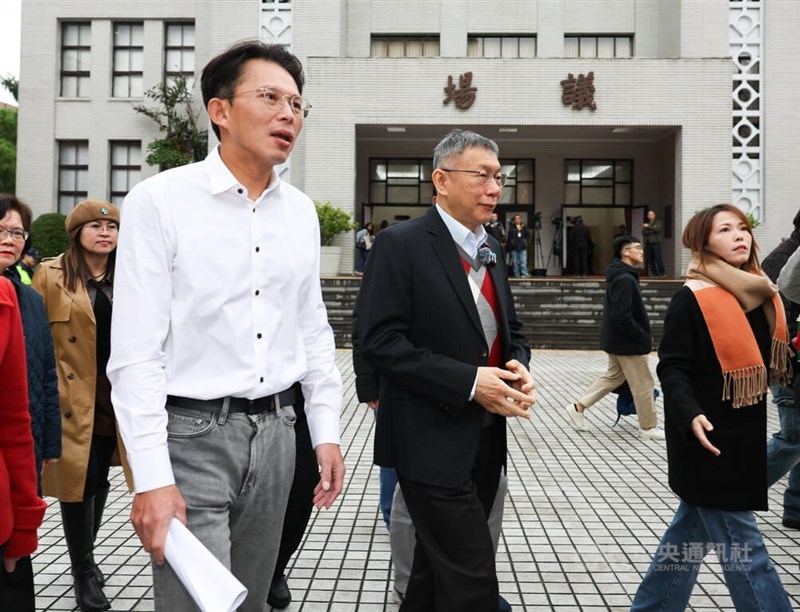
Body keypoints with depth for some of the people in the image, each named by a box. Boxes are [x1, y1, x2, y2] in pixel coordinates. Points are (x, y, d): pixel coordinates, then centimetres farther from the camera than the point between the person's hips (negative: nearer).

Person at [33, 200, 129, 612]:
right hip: (73, 399, -4)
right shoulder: (51, 275, -2)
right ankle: (84, 573, 13)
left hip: (114, 399, 4)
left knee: (100, 481, 15)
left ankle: (86, 555, 35)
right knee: (79, 481, -1)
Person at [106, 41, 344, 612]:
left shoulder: (300, 210, 8)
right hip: (192, 435, -5)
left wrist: (327, 433, 9)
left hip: (276, 432, 6)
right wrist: (152, 478, -15)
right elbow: (135, 351, -12)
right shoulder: (160, 200, -9)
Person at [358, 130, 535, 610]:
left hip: (486, 440, 8)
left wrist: (519, 369, -4)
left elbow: (510, 330, 19)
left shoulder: (490, 249, 13)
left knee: (438, 569, 19)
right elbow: (380, 342, -18)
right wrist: (469, 381, -22)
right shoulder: (400, 244, -11)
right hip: (432, 440, -8)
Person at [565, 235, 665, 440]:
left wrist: (642, 334, 15)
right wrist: (643, 337, -19)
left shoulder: (619, 276, 11)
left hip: (617, 340, 10)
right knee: (644, 385, 3)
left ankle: (578, 407, 21)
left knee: (613, 376, 21)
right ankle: (648, 427, 15)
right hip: (629, 343, -10)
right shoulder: (625, 280, -23)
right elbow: (622, 316, -28)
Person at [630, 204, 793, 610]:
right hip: (709, 439, -8)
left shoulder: (762, 295, 8)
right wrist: (690, 415, -31)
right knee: (741, 545, 0)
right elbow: (672, 367, -16)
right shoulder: (692, 299, -14)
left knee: (692, 530, 17)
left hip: (743, 436, 8)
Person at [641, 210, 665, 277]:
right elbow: (643, 232, 9)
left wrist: (648, 227, -10)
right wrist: (650, 231, -9)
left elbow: (657, 229, -10)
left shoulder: (657, 222, 8)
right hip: (648, 243, 5)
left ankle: (662, 273, -9)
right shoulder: (646, 224, 20)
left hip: (656, 242, -5)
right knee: (650, 259, -1)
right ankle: (654, 273, 4)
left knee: (658, 258, -11)